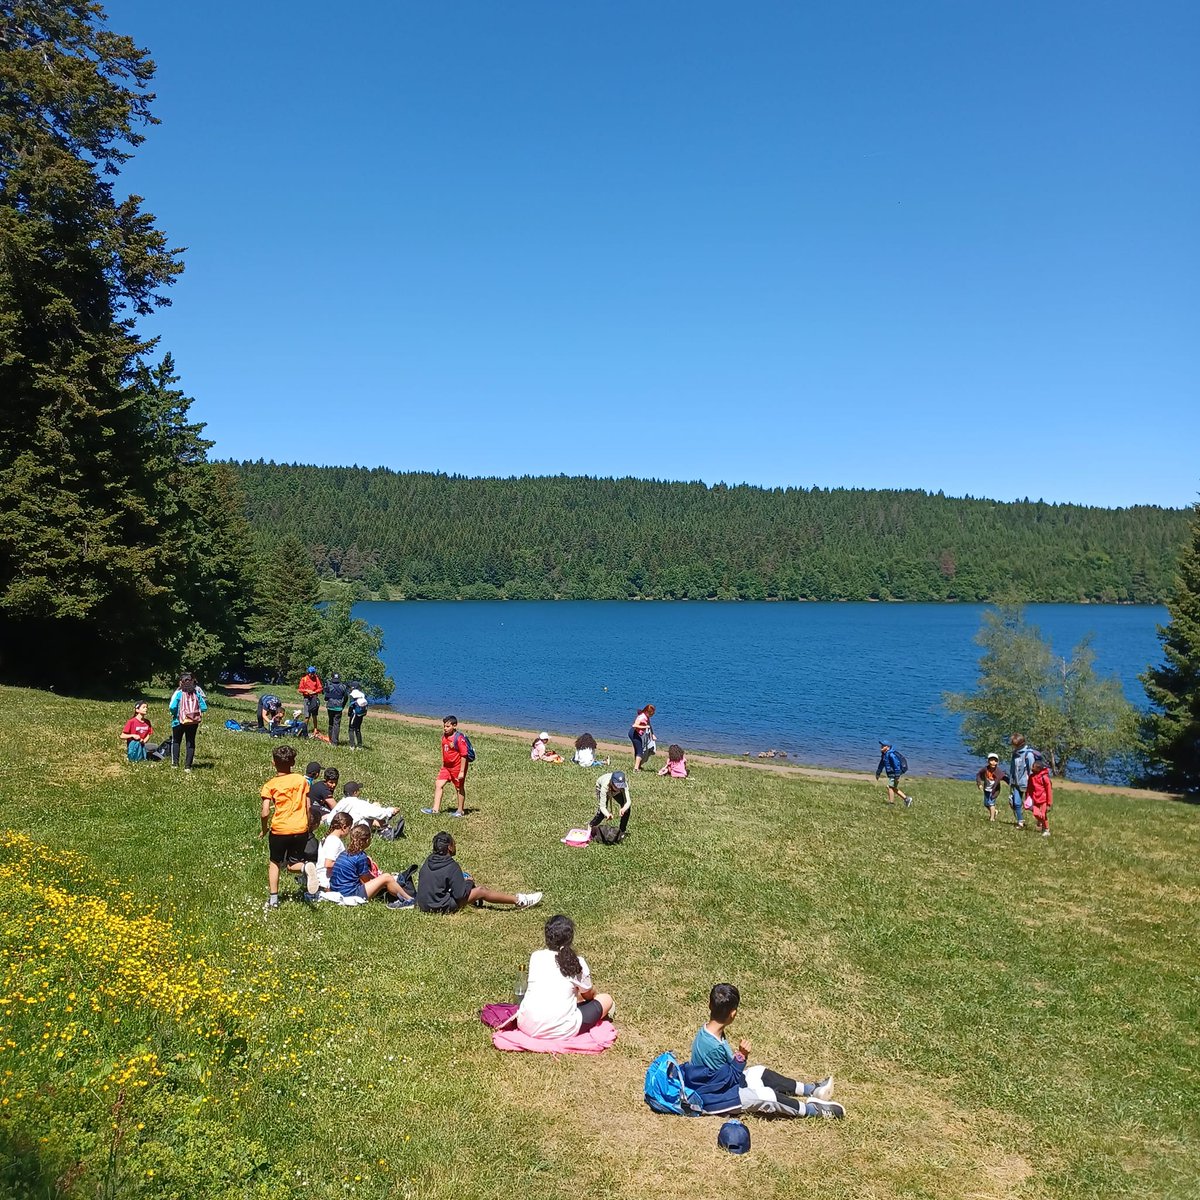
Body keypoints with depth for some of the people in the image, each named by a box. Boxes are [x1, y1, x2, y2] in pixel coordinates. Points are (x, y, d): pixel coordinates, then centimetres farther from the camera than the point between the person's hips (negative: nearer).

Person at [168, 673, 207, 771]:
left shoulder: (178, 693, -11)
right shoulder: (197, 694, -3)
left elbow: (172, 707, -19)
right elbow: (204, 708, -5)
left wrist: (174, 713, 2)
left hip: (179, 721, -2)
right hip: (193, 722, 2)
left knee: (176, 741, 18)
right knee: (191, 743, 10)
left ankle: (175, 763, 13)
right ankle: (188, 765, 7)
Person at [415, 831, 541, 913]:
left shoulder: (429, 861, 2)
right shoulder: (451, 867, -21)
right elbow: (460, 894, -21)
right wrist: (469, 882, 1)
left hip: (424, 904, 8)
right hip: (441, 907, -8)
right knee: (481, 891, -1)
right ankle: (520, 901, 7)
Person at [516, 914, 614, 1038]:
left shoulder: (535, 957, 4)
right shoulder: (577, 963, -5)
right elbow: (589, 995, 14)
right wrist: (593, 988, 39)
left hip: (527, 1025, 3)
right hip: (560, 1031, -2)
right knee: (606, 999, 13)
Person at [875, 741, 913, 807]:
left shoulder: (891, 755, -22)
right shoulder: (884, 755, 10)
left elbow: (897, 765, -26)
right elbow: (881, 764, 24)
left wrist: (897, 776, -27)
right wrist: (878, 773, 28)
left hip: (894, 775, -10)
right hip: (891, 775, 10)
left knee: (890, 787, -10)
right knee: (894, 789, 16)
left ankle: (891, 803, -5)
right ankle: (907, 799, 23)